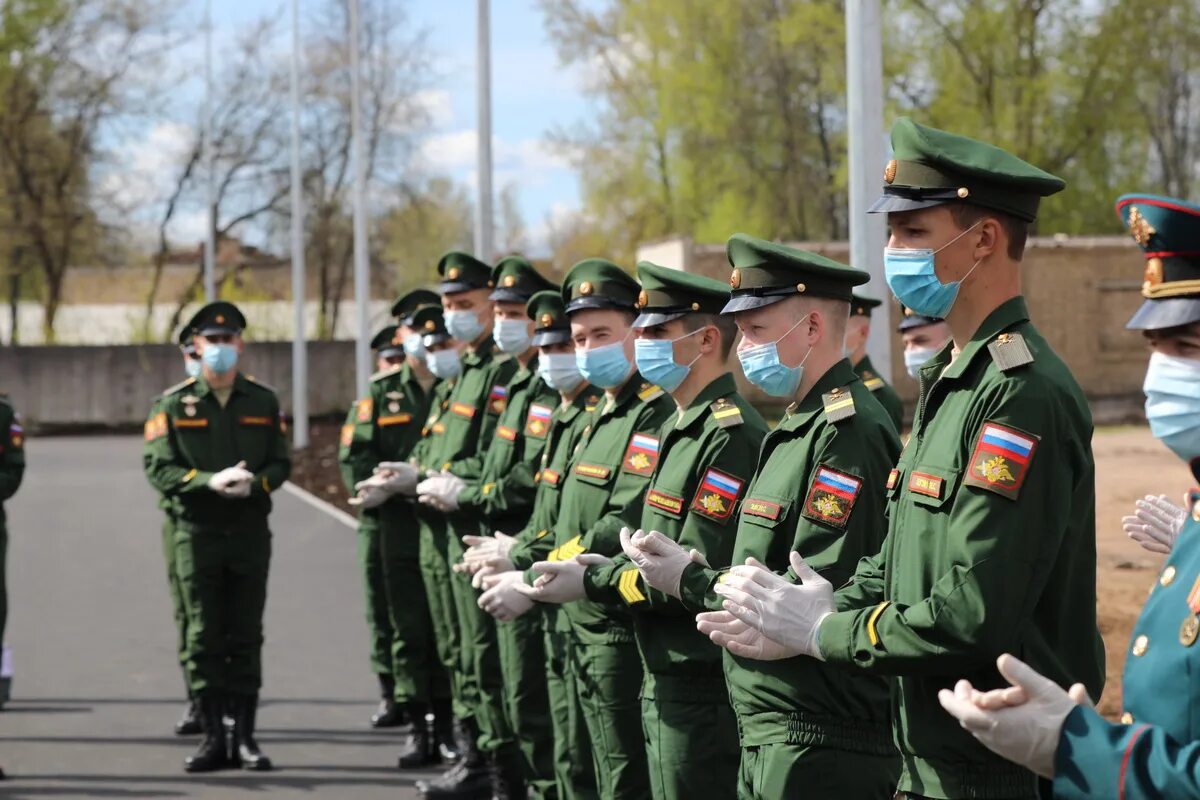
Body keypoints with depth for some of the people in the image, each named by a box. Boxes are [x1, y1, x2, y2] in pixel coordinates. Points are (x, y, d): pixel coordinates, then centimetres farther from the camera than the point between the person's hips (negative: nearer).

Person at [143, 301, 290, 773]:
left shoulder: (263, 402, 8)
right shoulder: (175, 404, 3)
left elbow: (280, 464, 6)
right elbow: (158, 469, -4)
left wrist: (252, 484, -15)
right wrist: (211, 481, -19)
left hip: (251, 533, 1)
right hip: (197, 534, -1)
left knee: (246, 637, 2)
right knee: (204, 639, 0)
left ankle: (245, 736, 7)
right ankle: (213, 737, 6)